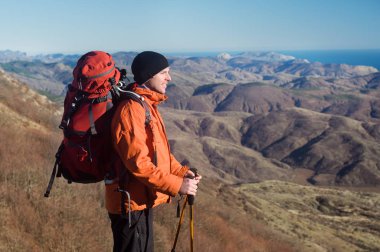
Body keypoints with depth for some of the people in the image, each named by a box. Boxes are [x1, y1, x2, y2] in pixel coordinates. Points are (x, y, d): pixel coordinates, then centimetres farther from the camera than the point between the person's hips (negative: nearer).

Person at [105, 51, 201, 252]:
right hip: (131, 202, -10)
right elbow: (138, 162, -27)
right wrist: (176, 185, -23)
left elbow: (158, 150, 16)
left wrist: (181, 172, 4)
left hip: (142, 199, 10)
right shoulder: (132, 108, -21)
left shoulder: (147, 104, 11)